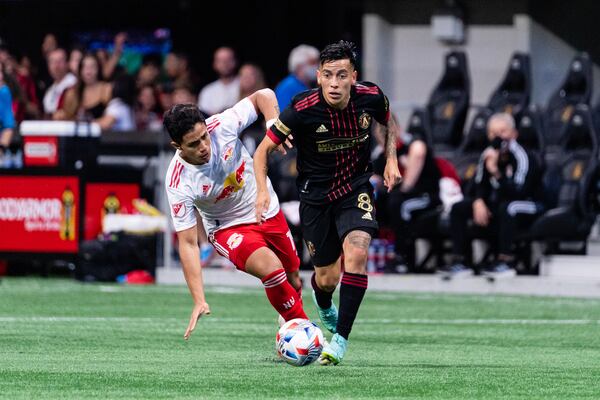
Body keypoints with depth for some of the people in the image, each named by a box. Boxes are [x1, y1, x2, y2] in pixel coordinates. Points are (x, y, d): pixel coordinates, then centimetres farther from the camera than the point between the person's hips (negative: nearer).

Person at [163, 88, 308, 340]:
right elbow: (188, 243, -27)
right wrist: (199, 301, -32)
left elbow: (263, 96, -8)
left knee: (293, 283, 14)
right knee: (271, 268, -30)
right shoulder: (178, 184, -30)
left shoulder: (222, 126, -25)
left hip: (268, 213, 4)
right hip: (229, 229, -4)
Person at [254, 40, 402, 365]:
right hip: (316, 195, -1)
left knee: (356, 253, -25)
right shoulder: (303, 110, -23)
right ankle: (324, 307, 46)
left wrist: (391, 160, 1)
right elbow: (263, 149, -12)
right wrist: (263, 190, -26)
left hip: (355, 189, 1)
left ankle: (340, 339, -18)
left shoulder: (371, 97, -15)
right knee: (327, 279, 6)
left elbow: (388, 122, 12)